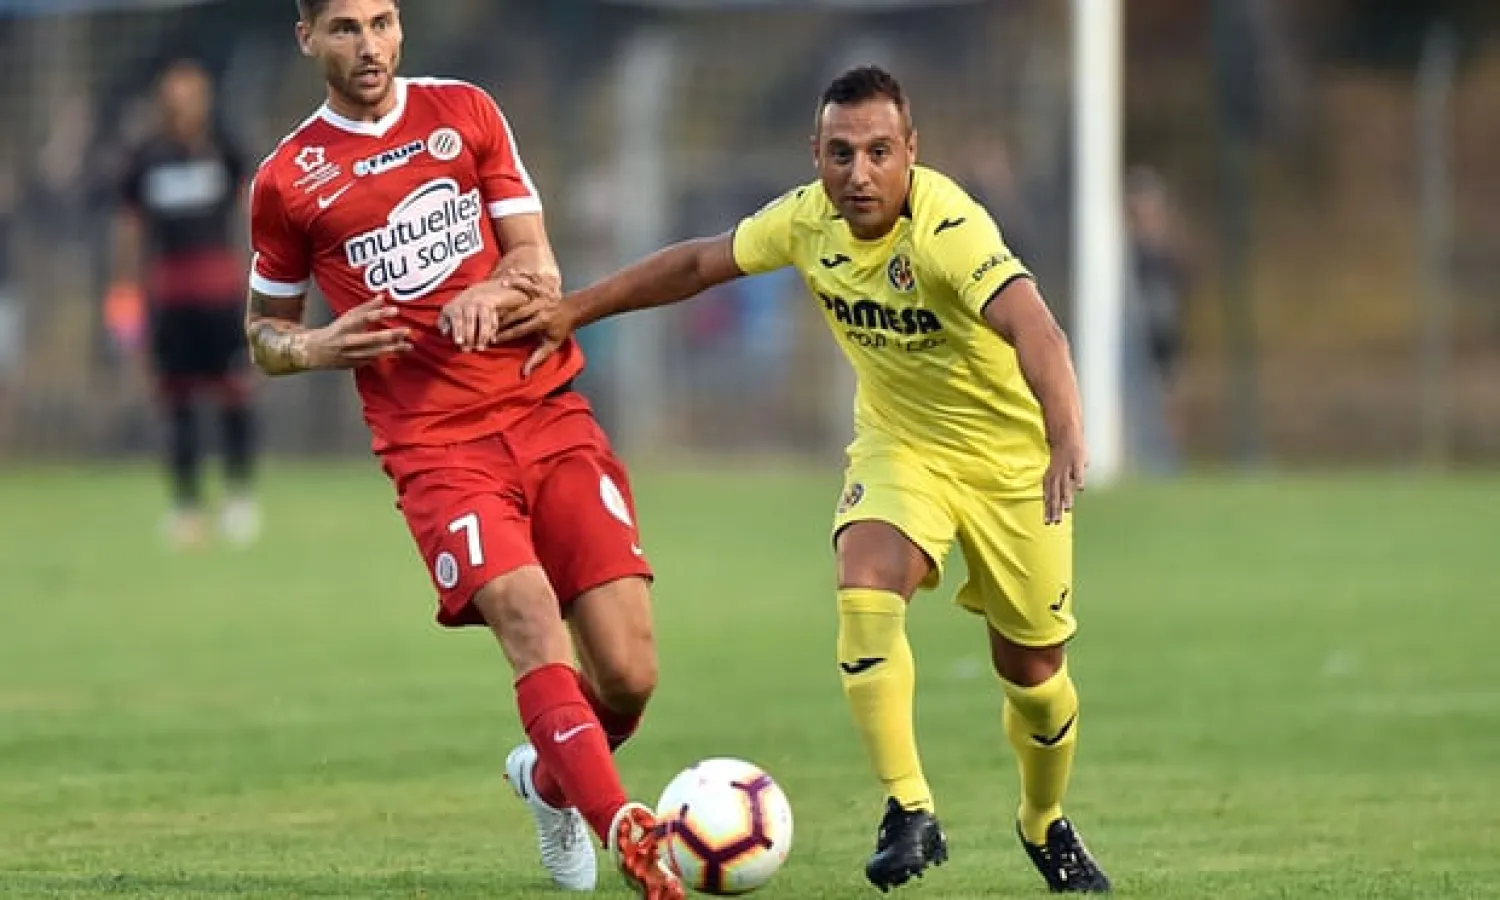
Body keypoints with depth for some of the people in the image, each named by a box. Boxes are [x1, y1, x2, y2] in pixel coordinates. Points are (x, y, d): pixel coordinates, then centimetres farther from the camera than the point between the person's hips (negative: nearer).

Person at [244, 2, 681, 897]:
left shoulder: (466, 113, 10)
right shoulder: (288, 181, 6)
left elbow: (539, 267, 9)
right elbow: (264, 331, 18)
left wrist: (496, 291, -14)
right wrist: (315, 349, -5)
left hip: (549, 411, 2)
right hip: (437, 445, -2)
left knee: (629, 676, -5)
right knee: (528, 617, -28)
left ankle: (551, 779, 27)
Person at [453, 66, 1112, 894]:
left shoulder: (947, 229, -33)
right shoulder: (809, 220, -14)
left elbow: (1033, 329, -48)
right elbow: (701, 263, 4)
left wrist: (1066, 439, -65)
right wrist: (574, 310, 4)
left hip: (1009, 455, -3)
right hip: (899, 443, 3)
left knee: (1031, 669, 6)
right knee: (865, 589, -26)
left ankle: (1046, 827, 36)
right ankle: (909, 812, -22)